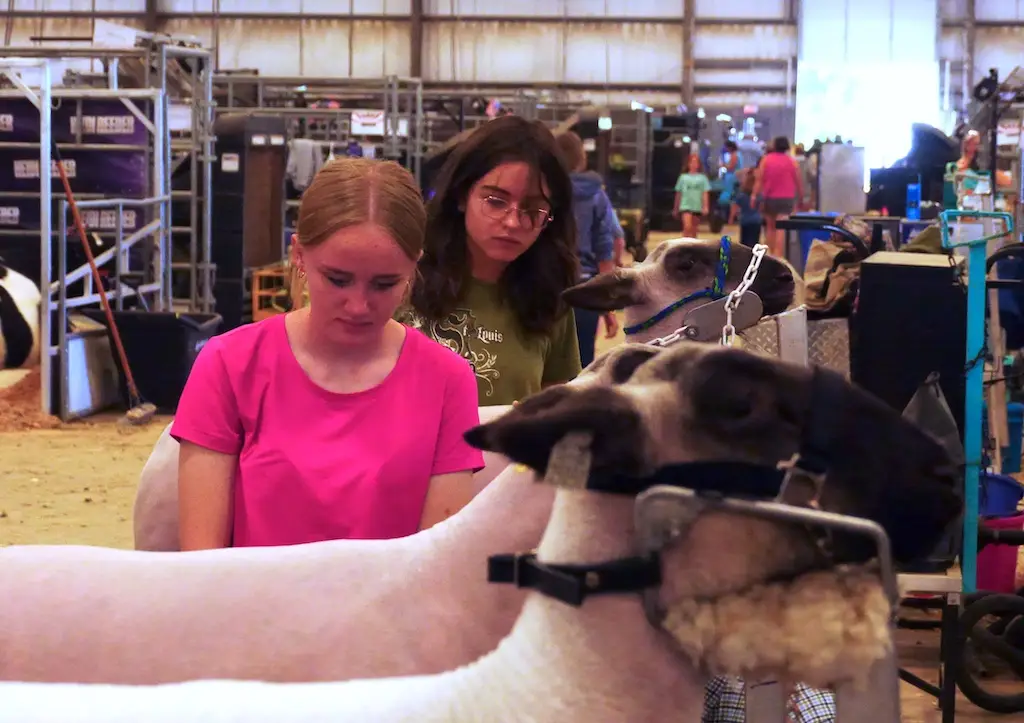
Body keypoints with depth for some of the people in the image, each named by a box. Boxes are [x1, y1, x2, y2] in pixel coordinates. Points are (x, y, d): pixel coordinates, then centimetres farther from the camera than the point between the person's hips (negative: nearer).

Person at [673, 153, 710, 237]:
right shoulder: (683, 177, 5)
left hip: (697, 207, 1)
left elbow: (705, 194, 0)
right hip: (686, 206, -1)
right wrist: (676, 209, 13)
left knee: (693, 230, 10)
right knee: (687, 227, -19)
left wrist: (705, 207, -12)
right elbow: (678, 194, 11)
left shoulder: (702, 178, 4)